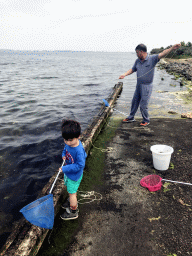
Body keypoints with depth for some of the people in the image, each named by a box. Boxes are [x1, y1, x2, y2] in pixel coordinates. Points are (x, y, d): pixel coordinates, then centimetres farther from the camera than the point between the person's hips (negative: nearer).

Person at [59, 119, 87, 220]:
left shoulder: (79, 151, -37)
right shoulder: (69, 143, -13)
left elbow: (80, 165, -31)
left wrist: (65, 169, -28)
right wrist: (64, 155, -8)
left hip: (74, 175, -8)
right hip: (68, 172, 8)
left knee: (72, 192, 10)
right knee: (70, 190, 29)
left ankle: (73, 212, 33)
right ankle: (72, 202, 56)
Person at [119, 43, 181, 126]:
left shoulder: (152, 58, -11)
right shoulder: (137, 61, 6)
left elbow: (162, 54, -23)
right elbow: (132, 69, 15)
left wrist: (172, 48, -37)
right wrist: (124, 74, 0)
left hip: (147, 86, -6)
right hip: (138, 86, 6)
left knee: (143, 105, -1)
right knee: (134, 102, 17)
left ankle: (146, 120, 20)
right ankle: (131, 118, 35)